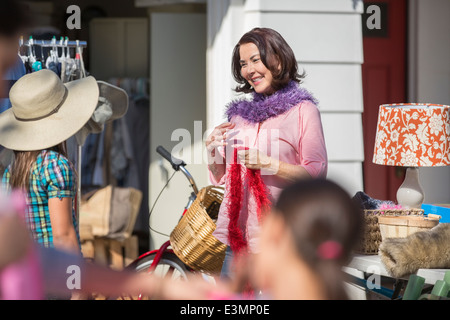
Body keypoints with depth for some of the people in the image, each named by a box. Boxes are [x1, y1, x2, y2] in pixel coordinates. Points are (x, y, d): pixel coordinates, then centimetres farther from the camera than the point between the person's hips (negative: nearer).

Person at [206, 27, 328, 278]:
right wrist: (213, 152, 1)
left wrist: (268, 164, -18)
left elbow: (317, 173, -9)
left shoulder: (302, 110, -1)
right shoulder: (240, 113, 16)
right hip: (236, 234, 5)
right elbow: (221, 177, 21)